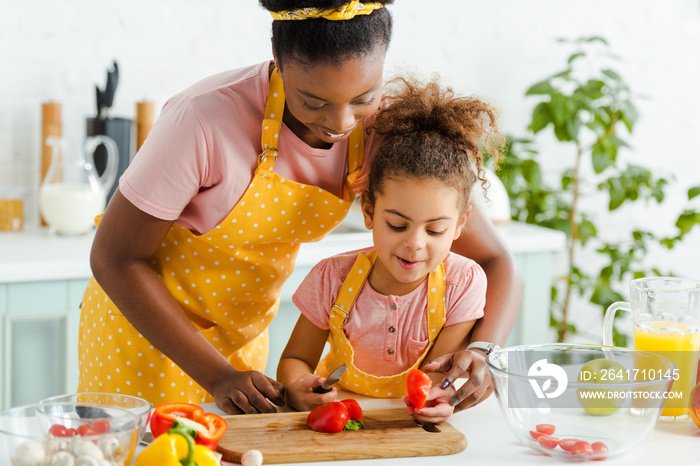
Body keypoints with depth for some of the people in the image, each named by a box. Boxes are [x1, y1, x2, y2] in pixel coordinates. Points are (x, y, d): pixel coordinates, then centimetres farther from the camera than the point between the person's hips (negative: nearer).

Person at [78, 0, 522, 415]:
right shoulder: (206, 119, -33)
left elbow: (494, 261, -14)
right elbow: (114, 258, -23)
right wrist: (215, 375, -25)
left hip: (243, 333, 4)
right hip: (144, 320, -4)